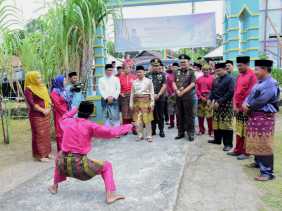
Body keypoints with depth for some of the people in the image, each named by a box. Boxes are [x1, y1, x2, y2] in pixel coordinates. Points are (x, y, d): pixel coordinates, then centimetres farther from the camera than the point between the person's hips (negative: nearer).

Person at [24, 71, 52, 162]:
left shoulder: (42, 87, 10)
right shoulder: (28, 89, -11)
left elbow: (47, 99, 13)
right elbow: (32, 104, -17)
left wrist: (48, 109, -3)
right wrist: (42, 110, -15)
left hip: (46, 114, 7)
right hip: (36, 115, -7)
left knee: (46, 133, 12)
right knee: (39, 135, 0)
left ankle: (47, 152, 24)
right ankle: (40, 155, 11)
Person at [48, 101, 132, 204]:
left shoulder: (68, 122, 5)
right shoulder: (90, 126, -9)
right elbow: (110, 132, -12)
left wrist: (74, 109, 44)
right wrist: (128, 127, -1)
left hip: (64, 164, 5)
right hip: (79, 165, -5)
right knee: (106, 166, 13)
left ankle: (54, 186, 50)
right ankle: (110, 195, 4)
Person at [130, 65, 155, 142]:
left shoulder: (148, 81, -1)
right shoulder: (134, 82, 8)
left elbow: (152, 93, -2)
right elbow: (132, 93, 10)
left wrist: (152, 103, -7)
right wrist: (131, 103, 7)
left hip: (146, 101, -3)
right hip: (137, 102, 3)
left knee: (147, 120, 0)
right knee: (138, 120, 5)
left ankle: (148, 136, 12)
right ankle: (140, 135, 18)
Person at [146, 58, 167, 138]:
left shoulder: (162, 75, 4)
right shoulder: (148, 75, 5)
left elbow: (164, 86, -4)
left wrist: (158, 95, -14)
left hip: (160, 98, -1)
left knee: (160, 115, 5)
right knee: (152, 114, 8)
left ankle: (161, 130, 15)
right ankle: (153, 130, 19)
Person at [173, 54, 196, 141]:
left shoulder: (191, 72, -1)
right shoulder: (177, 72, 12)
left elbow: (192, 84, -10)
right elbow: (174, 83, 7)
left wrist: (183, 92, -14)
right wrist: (177, 90, -11)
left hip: (189, 97, -4)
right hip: (178, 97, 5)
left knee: (189, 116, 1)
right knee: (179, 115, 11)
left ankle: (191, 133, 11)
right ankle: (181, 132, 22)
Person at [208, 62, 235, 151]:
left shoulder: (230, 79, -10)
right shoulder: (216, 80, 12)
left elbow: (230, 92, -17)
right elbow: (212, 90, 17)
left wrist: (219, 102, -19)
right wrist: (210, 99, -2)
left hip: (226, 105, -7)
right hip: (216, 103, 7)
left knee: (227, 123, -5)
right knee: (216, 122, 14)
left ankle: (228, 144, 2)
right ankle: (217, 139, 29)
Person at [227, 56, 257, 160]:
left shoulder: (252, 75, -10)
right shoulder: (239, 76, 14)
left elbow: (251, 93, -15)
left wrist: (243, 106, -13)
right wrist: (235, 106, 2)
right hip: (238, 108, 8)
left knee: (246, 132, 1)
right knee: (239, 131, 14)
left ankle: (246, 152, 11)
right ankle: (238, 150, 24)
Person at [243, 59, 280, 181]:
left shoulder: (271, 84, -17)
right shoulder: (259, 83, 14)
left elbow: (260, 101, -21)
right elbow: (251, 95, 12)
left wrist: (248, 106, -8)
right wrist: (245, 103, -7)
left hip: (264, 117, -10)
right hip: (254, 116, 10)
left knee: (263, 144, -7)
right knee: (256, 142, 19)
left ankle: (267, 172, 0)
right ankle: (259, 162, 36)